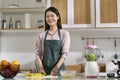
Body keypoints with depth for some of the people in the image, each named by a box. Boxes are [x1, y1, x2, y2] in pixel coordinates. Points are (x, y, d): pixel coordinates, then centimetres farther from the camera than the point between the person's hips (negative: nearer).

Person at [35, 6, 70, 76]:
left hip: (59, 69, -1)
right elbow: (38, 54, 5)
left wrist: (56, 68, -16)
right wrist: (41, 68, -10)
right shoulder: (42, 35, 8)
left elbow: (64, 53, -5)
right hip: (44, 70, 1)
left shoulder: (64, 33, 2)